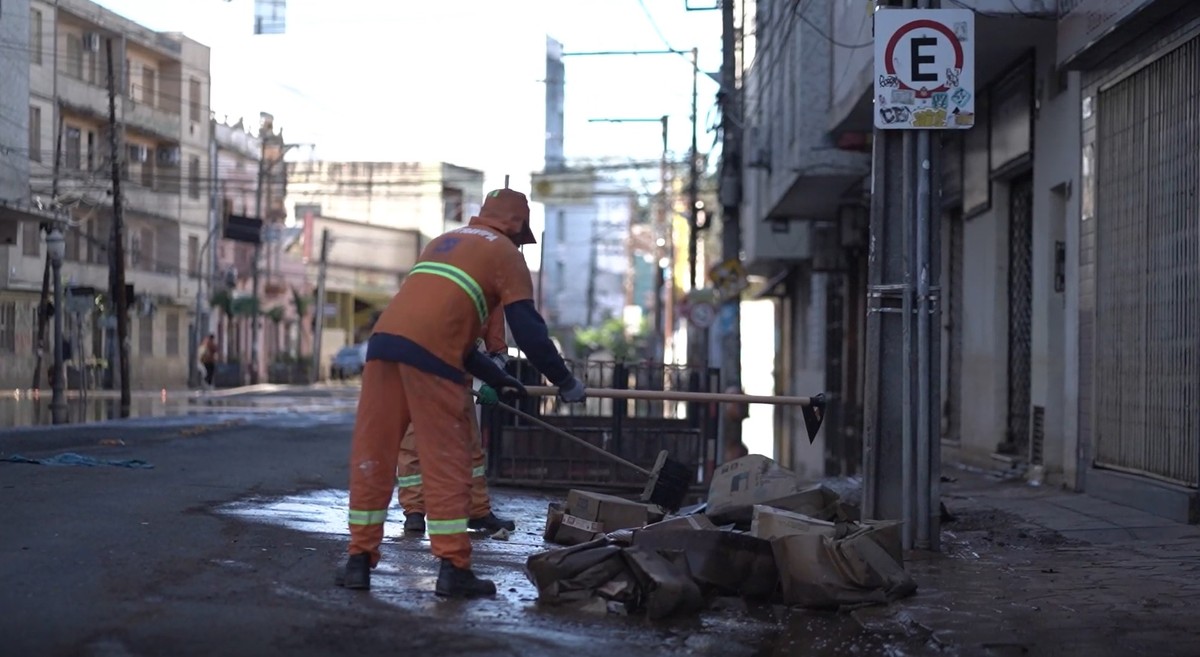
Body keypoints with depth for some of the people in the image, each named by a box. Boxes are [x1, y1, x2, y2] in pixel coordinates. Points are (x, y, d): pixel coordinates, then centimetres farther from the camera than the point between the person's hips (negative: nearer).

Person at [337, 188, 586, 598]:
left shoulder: (444, 242, 32)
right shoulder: (504, 252, 11)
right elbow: (527, 327, 2)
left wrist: (496, 379, 35)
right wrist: (564, 382, 12)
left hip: (385, 340, 6)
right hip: (429, 355, -6)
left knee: (371, 456, 10)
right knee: (446, 464, 0)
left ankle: (359, 560, 13)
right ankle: (453, 569, 0)